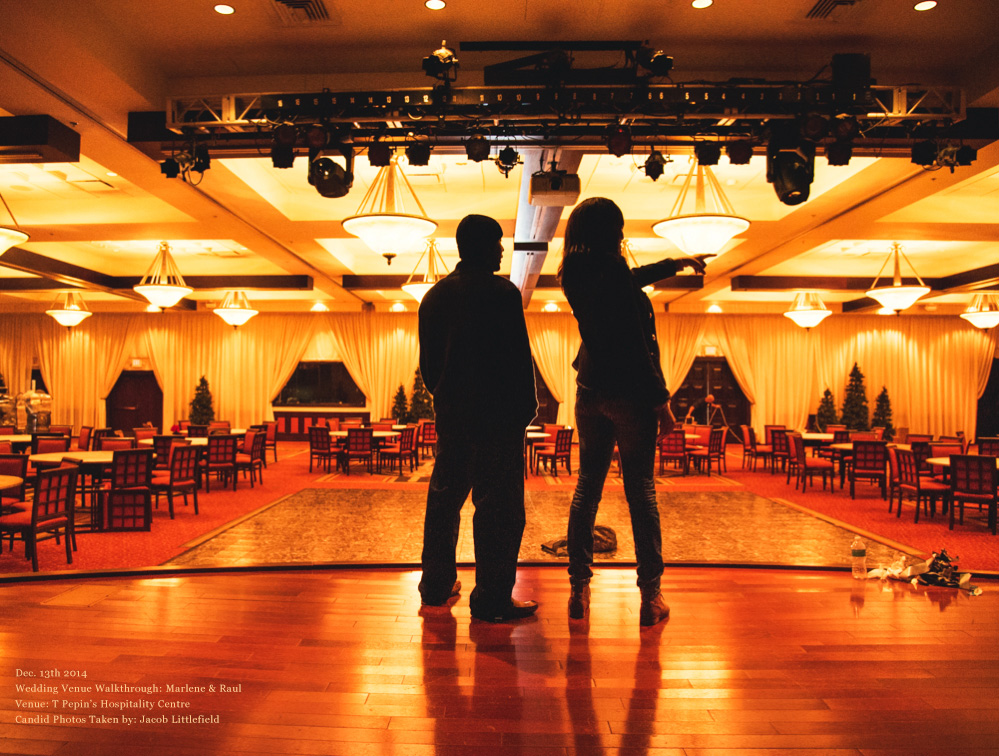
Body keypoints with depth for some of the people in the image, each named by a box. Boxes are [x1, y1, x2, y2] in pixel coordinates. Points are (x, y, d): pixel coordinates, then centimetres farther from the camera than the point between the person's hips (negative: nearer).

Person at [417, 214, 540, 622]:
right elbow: (518, 358, -13)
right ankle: (492, 599, 5)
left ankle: (436, 584, 29)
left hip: (450, 416, 7)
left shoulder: (434, 295, 10)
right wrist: (527, 406, -2)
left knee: (444, 497, 17)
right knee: (499, 506, 0)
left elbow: (427, 361, 14)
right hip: (497, 417, -7)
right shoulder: (502, 293, -12)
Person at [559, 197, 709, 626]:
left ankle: (579, 589, 14)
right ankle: (650, 596, 6)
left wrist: (677, 262, 37)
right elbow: (637, 342, -17)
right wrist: (658, 394, -10)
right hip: (628, 393, -7)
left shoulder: (576, 274, 8)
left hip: (590, 392, 7)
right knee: (640, 490, 0)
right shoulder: (611, 269, -15)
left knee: (588, 486, 11)